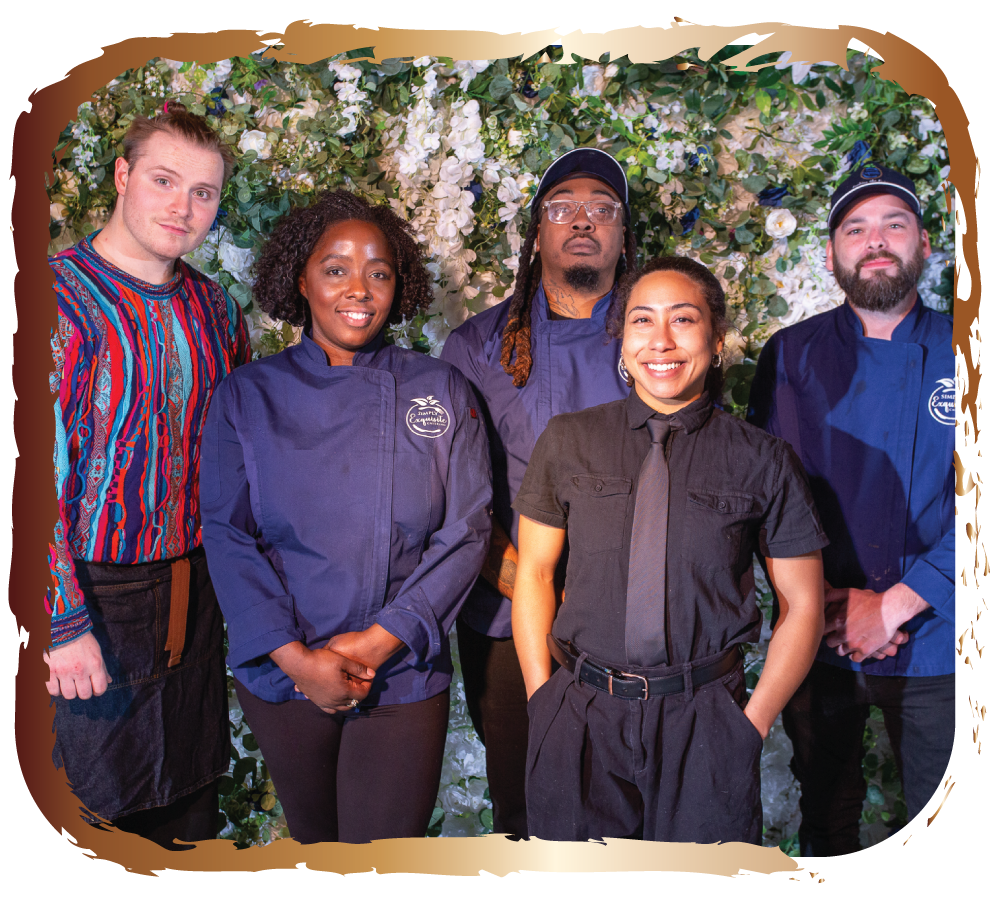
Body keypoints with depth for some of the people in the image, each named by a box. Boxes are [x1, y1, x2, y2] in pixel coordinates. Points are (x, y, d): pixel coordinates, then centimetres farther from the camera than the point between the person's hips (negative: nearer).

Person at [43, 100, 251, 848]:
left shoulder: (213, 307, 6)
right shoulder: (63, 298, -14)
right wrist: (64, 623, -20)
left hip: (196, 588, 6)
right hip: (98, 593, -5)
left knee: (193, 788, 19)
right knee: (100, 794, 10)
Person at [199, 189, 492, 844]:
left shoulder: (442, 392, -2)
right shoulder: (247, 396, -1)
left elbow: (467, 531, -6)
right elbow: (227, 536, -6)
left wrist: (382, 640, -14)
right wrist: (294, 656, -15)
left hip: (403, 675, -1)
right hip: (281, 674, 1)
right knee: (316, 839, 21)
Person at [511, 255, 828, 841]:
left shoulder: (765, 461, -2)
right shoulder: (567, 442, 2)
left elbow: (803, 602, 3)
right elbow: (533, 573, 6)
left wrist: (753, 725, -3)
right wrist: (543, 699, 0)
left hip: (705, 725, -1)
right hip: (581, 720, 1)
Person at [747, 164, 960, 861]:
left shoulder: (963, 357, -2)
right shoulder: (792, 357, 0)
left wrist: (892, 605, -16)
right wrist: (827, 602, -12)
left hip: (935, 642, 0)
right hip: (820, 642, 1)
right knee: (827, 812, 17)